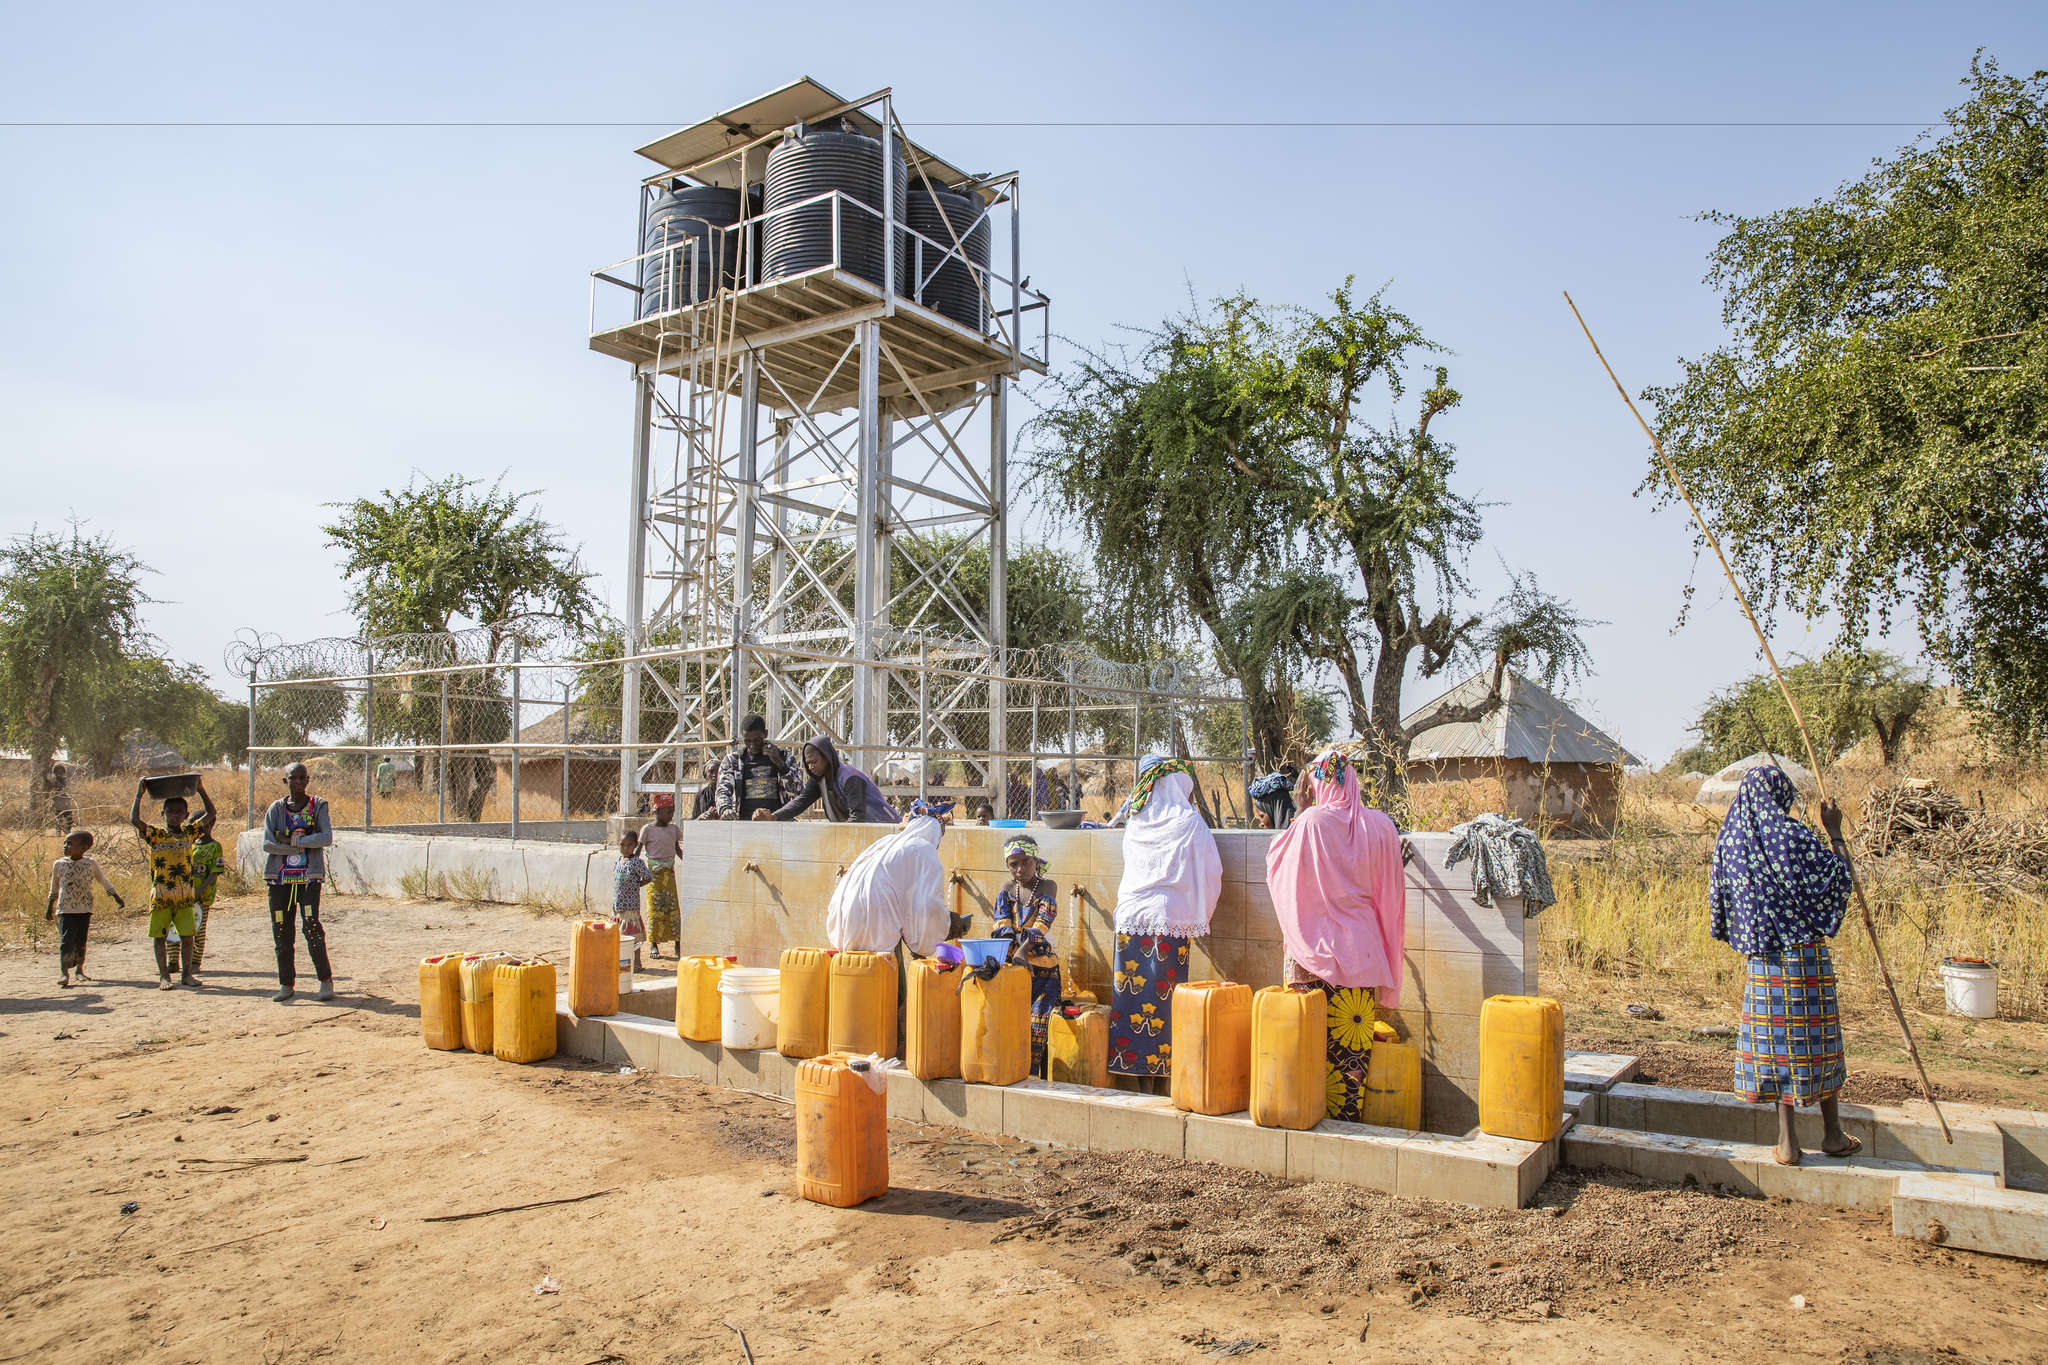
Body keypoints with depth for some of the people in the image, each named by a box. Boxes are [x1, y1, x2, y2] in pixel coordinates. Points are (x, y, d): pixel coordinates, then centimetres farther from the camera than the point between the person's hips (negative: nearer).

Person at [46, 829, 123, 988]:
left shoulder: (91, 864, 1)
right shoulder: (59, 864, 3)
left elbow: (104, 881, 9)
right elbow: (54, 888, 15)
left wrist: (116, 897, 2)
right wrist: (50, 908, 20)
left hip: (85, 909, 1)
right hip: (65, 909, -1)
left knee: (81, 941, 6)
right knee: (66, 940, -12)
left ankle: (79, 969, 18)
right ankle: (63, 971, -12)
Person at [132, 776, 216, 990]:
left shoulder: (189, 833, 8)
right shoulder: (155, 834, -1)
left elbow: (210, 814, 11)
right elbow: (134, 820, -15)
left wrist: (201, 790, 7)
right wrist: (139, 794, -9)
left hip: (185, 894, 3)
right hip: (160, 894, -2)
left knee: (187, 934, 5)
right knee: (159, 936, 2)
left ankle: (187, 973, 14)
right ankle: (164, 976, 9)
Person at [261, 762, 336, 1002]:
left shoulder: (318, 806, 4)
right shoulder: (276, 808, 8)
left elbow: (327, 837, -9)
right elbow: (267, 844, -3)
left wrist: (290, 840, -12)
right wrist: (302, 846, -11)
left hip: (309, 875, -3)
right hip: (279, 876, 3)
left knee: (311, 924, -12)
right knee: (281, 930, 4)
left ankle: (326, 980, -4)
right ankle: (286, 984, 15)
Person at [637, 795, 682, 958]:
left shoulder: (674, 828, 8)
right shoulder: (647, 829, -4)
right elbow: (639, 849, -1)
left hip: (669, 872, 3)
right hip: (653, 872, -3)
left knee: (673, 908, -1)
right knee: (655, 908, -2)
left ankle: (678, 945, 4)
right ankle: (653, 945, 8)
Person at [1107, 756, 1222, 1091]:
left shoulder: (1135, 822, 9)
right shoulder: (1188, 822, -3)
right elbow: (1211, 874, 0)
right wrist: (1200, 916, 11)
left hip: (1131, 915, 4)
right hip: (1170, 918, -4)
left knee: (1132, 990, 5)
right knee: (1163, 997, 0)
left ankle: (1142, 1079, 9)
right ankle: (1159, 1072, 2)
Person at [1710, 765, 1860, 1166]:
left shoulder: (1730, 839, 2)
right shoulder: (1792, 835, -13)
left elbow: (1720, 898, 8)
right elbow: (1837, 877, -5)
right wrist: (1834, 832, 3)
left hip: (1761, 957, 4)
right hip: (1804, 953, -4)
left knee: (1774, 1039, 8)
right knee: (1816, 1037, 9)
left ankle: (1787, 1140, 9)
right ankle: (1832, 1133, 23)